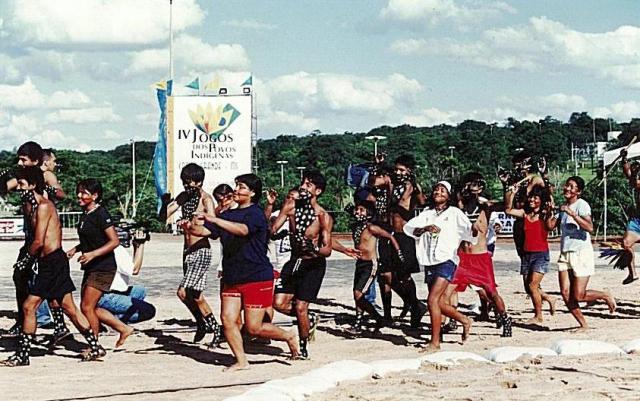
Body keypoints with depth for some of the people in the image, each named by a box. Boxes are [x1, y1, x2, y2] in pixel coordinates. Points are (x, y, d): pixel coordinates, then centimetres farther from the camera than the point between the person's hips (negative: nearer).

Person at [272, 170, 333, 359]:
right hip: (294, 261, 5)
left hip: (314, 264, -4)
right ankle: (309, 320, 22)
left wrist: (314, 249, -36)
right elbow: (271, 229, -6)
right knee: (279, 303, -6)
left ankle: (303, 347, 12)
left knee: (300, 307, -9)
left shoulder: (323, 216, -16)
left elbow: (328, 249, -16)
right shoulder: (291, 206, -5)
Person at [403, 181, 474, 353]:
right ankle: (464, 320, 38)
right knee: (439, 303, 12)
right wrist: (425, 228, -17)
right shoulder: (426, 214, 15)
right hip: (429, 263, 6)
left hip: (446, 260, -6)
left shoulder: (454, 213, 4)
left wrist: (473, 231, -31)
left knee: (432, 300, -17)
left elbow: (467, 228, -7)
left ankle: (435, 342, -11)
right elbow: (408, 227, 2)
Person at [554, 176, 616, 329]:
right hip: (565, 253, 7)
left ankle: (606, 297, 20)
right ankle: (583, 325, 9)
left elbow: (590, 227, -25)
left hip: (581, 253, -7)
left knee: (579, 296, -8)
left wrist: (572, 214, -29)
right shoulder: (564, 207, 14)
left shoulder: (581, 205, -9)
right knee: (566, 294, -3)